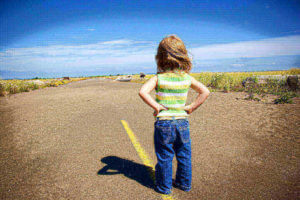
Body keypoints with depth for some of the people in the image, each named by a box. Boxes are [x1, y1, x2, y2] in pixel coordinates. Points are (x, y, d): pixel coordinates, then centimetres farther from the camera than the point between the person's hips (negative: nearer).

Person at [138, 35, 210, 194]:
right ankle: (185, 183, 37)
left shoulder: (158, 78, -12)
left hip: (163, 123, -3)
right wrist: (191, 107, -2)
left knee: (164, 157, 13)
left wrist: (156, 106, -16)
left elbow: (142, 92, -25)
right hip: (182, 122, 3)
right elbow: (205, 92, -3)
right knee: (184, 156, 20)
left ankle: (164, 187, 29)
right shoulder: (187, 78, -2)